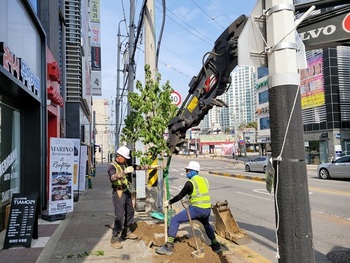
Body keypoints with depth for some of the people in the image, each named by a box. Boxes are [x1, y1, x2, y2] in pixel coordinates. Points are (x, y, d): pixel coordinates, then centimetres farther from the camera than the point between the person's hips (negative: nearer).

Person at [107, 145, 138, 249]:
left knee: (130, 211, 18)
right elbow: (113, 177, -37)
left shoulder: (125, 164, 9)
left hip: (126, 191, 8)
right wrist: (124, 172, -49)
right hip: (118, 193, -8)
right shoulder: (112, 166, -13)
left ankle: (126, 232, 35)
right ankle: (115, 238, -2)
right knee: (119, 215, -11)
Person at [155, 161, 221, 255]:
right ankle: (216, 245, 38)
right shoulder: (205, 180, 13)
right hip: (207, 209, 7)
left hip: (196, 209, -7)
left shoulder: (190, 183, -6)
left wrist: (169, 202, 10)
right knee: (206, 224, 36)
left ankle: (169, 247, -10)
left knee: (175, 220, -3)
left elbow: (180, 196, -2)